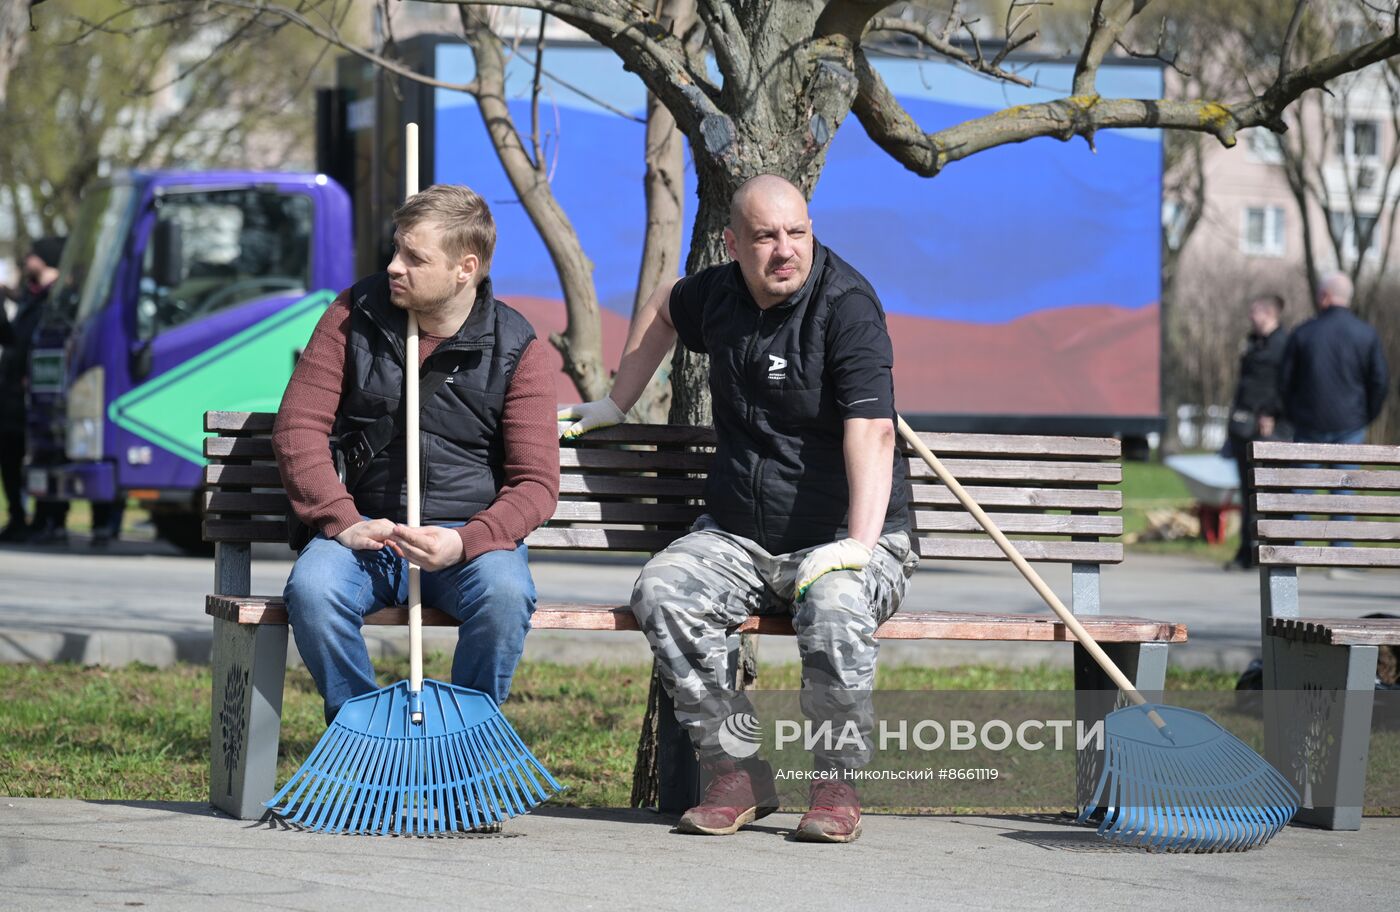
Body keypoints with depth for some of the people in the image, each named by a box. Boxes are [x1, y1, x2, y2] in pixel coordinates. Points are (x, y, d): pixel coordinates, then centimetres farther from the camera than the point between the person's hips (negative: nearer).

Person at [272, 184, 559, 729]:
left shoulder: (515, 347, -2)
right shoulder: (357, 313, 3)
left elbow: (536, 481, -5)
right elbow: (297, 425, 0)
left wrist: (465, 541, -24)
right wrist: (342, 520, -16)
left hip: (473, 531, -1)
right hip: (369, 527, 1)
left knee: (505, 593, -34)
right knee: (311, 589, -31)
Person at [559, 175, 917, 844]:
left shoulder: (846, 305, -14)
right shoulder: (719, 295, 6)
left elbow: (870, 432, -26)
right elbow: (664, 307, 33)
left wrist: (858, 544, -38)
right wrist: (615, 404, 31)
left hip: (841, 538, -5)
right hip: (735, 538, 5)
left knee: (835, 607, -38)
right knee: (661, 593, -24)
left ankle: (837, 784, -18)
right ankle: (736, 773, -18)